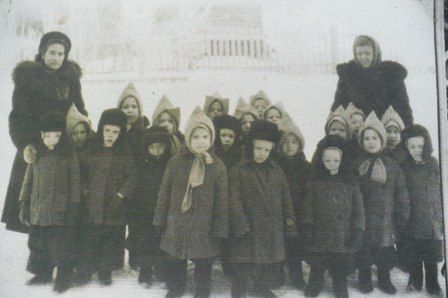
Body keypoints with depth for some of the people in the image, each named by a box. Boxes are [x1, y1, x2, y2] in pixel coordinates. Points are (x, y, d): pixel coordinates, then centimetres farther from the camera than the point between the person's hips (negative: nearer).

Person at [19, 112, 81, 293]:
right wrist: (24, 205, 9)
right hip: (38, 211, 4)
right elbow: (28, 180, 12)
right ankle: (43, 274, 30)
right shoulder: (36, 154, 7)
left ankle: (64, 278, 13)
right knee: (37, 244, 12)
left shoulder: (69, 155, -2)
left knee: (61, 247, -2)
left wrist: (73, 208, -7)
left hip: (61, 212, -4)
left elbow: (75, 183, -2)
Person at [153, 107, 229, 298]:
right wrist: (160, 220, 4)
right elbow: (164, 193, 4)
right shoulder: (176, 162, -2)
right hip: (177, 225, 2)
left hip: (204, 228, -1)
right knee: (174, 264, 16)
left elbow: (222, 201, -3)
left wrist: (220, 230, -4)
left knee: (204, 265, 9)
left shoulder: (218, 166, -4)